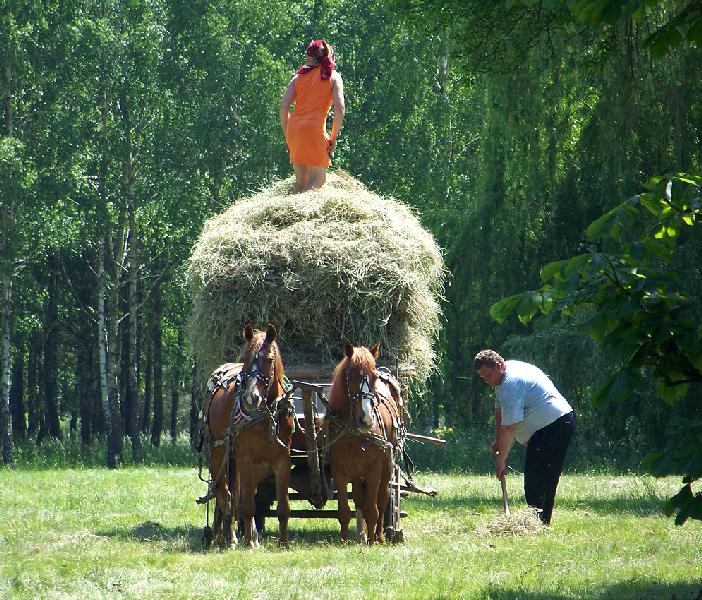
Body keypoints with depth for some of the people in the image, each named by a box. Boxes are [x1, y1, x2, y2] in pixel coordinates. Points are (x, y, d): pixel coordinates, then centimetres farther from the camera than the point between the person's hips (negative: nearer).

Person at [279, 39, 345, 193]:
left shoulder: (299, 76, 13)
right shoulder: (333, 77, 6)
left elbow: (284, 107, 5)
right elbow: (340, 108, -6)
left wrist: (287, 136, 13)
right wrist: (333, 138, 1)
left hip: (293, 128, 4)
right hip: (314, 129, -4)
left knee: (300, 180, 14)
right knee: (318, 180, -4)